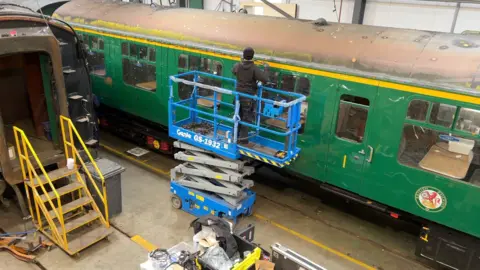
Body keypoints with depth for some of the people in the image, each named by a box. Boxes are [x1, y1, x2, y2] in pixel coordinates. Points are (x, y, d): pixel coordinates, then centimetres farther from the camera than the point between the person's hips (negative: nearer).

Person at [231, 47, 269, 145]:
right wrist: (266, 69, -5)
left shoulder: (237, 66, -5)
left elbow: (233, 71, 20)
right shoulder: (254, 68, -19)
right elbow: (265, 79, -22)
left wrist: (241, 62, 32)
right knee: (246, 118, 5)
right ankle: (243, 138, 10)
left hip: (239, 94, 5)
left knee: (238, 116, 18)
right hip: (249, 97, -5)